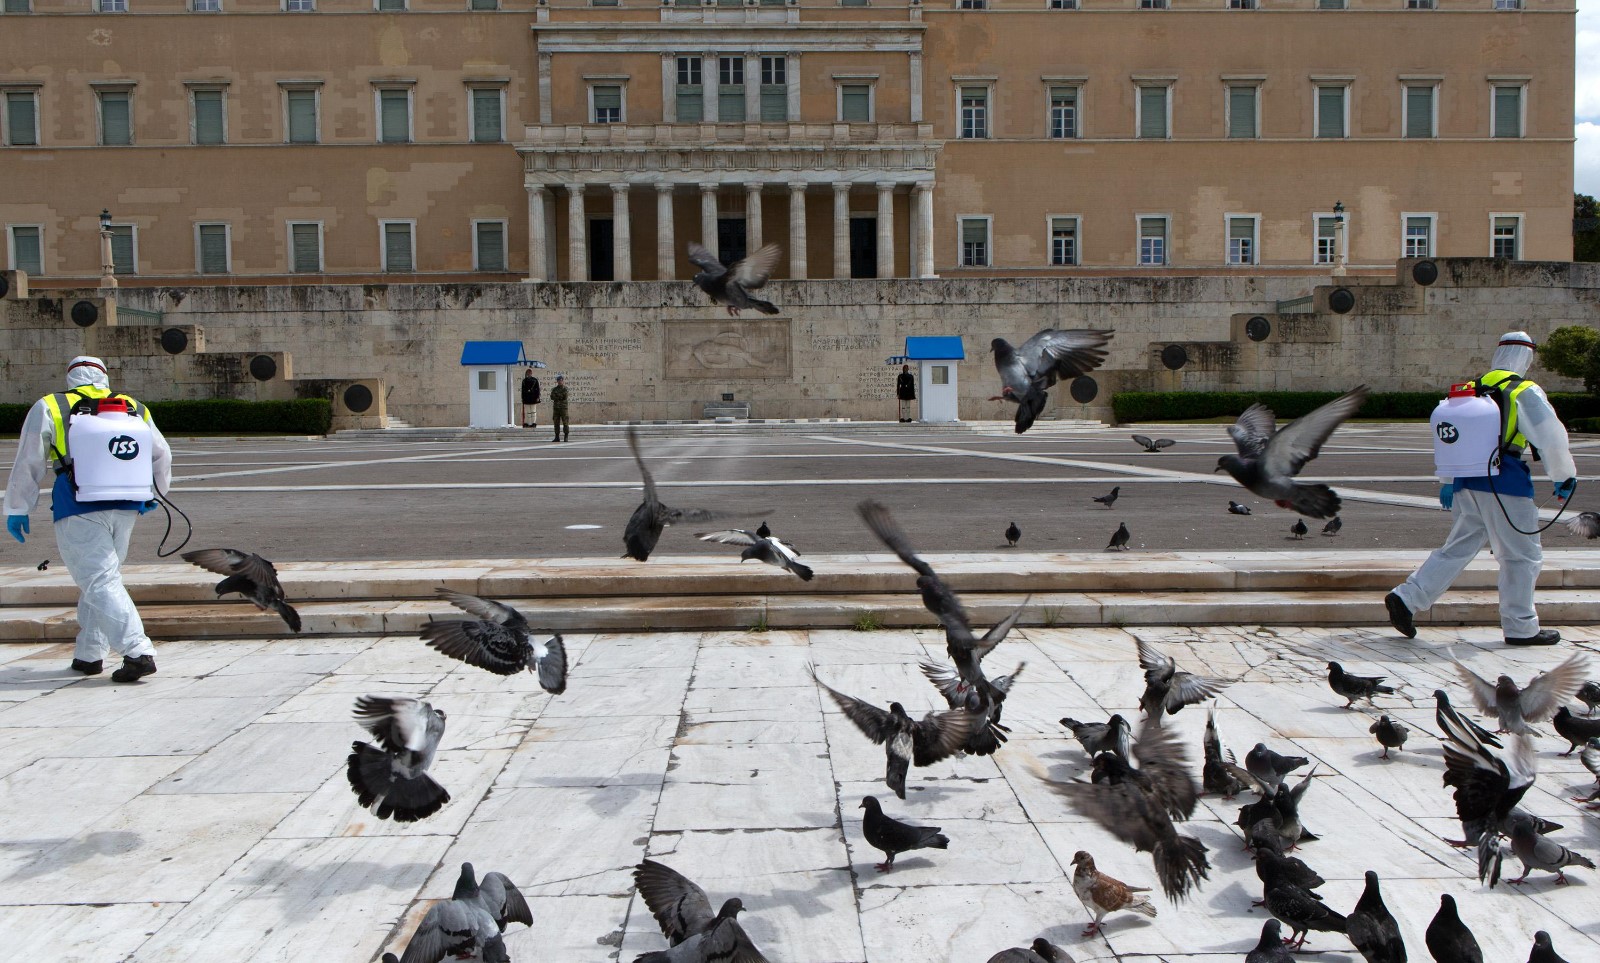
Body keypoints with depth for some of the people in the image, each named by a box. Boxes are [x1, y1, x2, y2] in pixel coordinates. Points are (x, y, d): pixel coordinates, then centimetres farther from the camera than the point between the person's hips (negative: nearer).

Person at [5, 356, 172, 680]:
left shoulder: (50, 408, 3)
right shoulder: (136, 410, 13)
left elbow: (28, 463, 5)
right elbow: (162, 456, 19)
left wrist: (16, 509, 16)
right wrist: (154, 494, 36)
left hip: (79, 513, -4)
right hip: (125, 510, 4)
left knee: (100, 583, -7)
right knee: (101, 578, 18)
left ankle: (138, 652, -20)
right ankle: (89, 655, 21)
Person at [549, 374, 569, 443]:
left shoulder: (565, 389, 2)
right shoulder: (554, 389, 13)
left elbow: (565, 397, -12)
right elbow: (552, 397, -1)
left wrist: (557, 395, -7)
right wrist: (560, 397, -13)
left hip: (563, 407, -4)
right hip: (556, 407, 4)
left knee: (565, 423, -6)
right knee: (556, 422, 4)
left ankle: (566, 437, -2)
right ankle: (557, 437, 8)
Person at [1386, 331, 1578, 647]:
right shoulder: (1525, 392, -6)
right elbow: (1551, 437, -8)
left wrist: (1448, 483, 23)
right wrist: (1564, 477, 6)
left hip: (1466, 481, 6)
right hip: (1504, 484, -6)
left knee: (1457, 548, 14)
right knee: (1522, 556, 6)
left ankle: (1405, 598, 5)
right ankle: (1521, 627, 12)